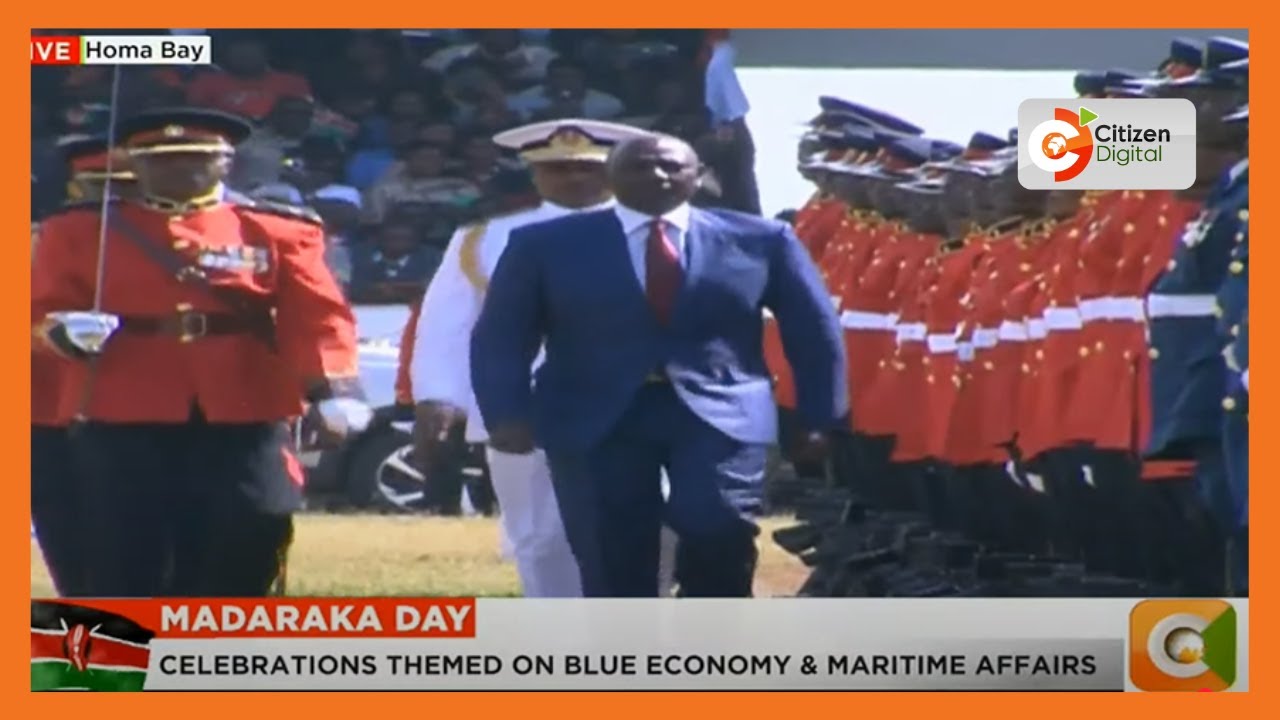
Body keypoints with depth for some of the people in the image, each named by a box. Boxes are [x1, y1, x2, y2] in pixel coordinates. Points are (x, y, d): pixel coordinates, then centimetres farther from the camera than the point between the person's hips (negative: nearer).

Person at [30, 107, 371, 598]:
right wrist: (68, 330, -20)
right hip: (125, 428, -1)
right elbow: (42, 310, 5)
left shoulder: (275, 233, 9)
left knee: (241, 559, -1)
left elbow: (318, 315, 0)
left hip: (244, 425, 1)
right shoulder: (80, 232, 8)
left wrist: (333, 388, -18)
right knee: (129, 567, -3)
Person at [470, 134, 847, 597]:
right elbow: (500, 337, 4)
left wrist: (818, 419, 6)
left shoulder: (760, 241, 8)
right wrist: (508, 415, -8)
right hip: (596, 419, 1)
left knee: (718, 529, -21)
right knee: (614, 563, -3)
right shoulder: (545, 244, 5)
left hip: (721, 414, 0)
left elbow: (814, 331, 11)